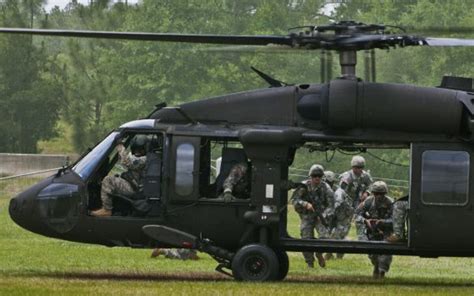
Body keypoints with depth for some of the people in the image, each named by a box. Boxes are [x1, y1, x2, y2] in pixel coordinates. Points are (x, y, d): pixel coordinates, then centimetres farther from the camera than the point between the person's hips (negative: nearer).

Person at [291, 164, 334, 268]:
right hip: (307, 216, 1)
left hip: (320, 216, -1)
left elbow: (330, 206, -9)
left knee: (324, 237, -21)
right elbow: (294, 200, -9)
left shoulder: (326, 188, -10)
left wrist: (323, 216, -25)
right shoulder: (304, 187, -8)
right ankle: (310, 263, 12)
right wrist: (305, 204, -26)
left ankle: (319, 254, 10)